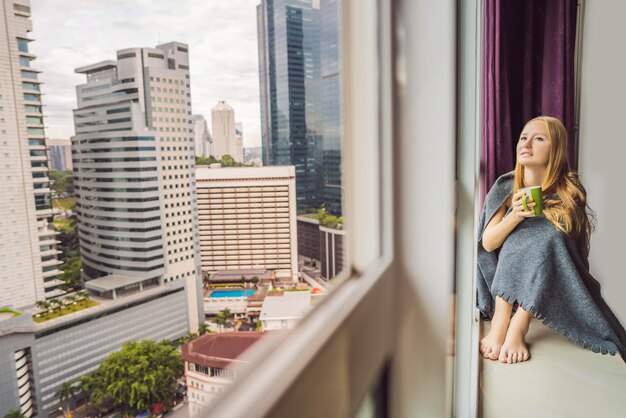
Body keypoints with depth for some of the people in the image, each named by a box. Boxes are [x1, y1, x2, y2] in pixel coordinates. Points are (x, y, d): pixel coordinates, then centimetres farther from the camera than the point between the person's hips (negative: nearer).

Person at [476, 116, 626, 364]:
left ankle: (518, 327, -34)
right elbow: (487, 243, -11)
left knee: (548, 234, -28)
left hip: (552, 283, -1)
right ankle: (500, 322, -32)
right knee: (518, 236, -26)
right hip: (503, 276, 1)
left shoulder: (569, 193, -11)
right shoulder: (505, 187, -7)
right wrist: (515, 216, -28)